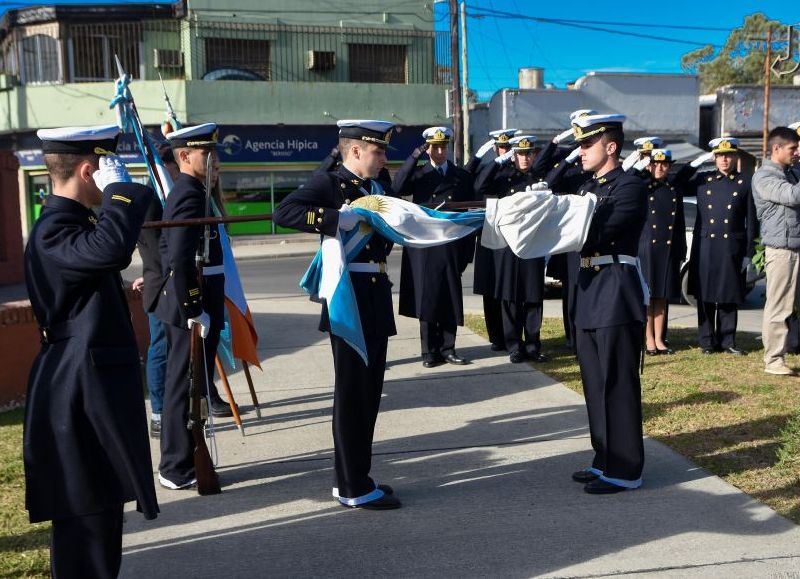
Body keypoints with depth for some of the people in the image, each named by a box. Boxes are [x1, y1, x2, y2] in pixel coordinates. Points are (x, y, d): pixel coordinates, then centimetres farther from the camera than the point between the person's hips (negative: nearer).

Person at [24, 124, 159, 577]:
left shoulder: (76, 221, 13)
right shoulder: (54, 230, -20)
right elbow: (111, 248, -41)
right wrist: (120, 188, -29)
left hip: (98, 383, 10)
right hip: (81, 392, -10)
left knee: (105, 502, 20)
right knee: (84, 512, -1)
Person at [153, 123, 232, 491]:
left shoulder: (181, 192, 15)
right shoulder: (191, 196, -17)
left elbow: (168, 250, 22)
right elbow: (181, 260, -26)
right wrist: (194, 311, -23)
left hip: (181, 302, 11)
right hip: (191, 306, -11)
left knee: (181, 383, 16)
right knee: (184, 386, -2)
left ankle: (177, 462, 28)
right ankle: (178, 470, 8)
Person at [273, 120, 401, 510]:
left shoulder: (376, 188, 16)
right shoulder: (328, 183, -9)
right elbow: (284, 212, -25)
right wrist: (339, 218, -30)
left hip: (376, 301, 9)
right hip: (349, 301, -9)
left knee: (369, 393, 15)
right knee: (351, 394, 0)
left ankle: (353, 477, 27)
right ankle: (354, 489, 10)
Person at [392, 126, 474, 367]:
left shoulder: (462, 176, 9)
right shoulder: (417, 174, 9)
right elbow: (397, 188, -12)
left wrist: (467, 252, 2)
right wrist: (414, 157, -15)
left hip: (451, 248, 1)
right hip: (423, 249, -1)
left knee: (450, 300, 4)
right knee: (425, 299, 1)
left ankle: (447, 349, 13)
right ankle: (430, 351, 9)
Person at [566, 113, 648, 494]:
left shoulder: (629, 187, -10)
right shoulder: (588, 188, 17)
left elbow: (598, 233, -21)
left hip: (617, 293, -9)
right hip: (590, 293, 9)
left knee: (617, 384, -2)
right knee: (595, 384, 14)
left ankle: (624, 470, 7)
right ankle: (605, 459, 26)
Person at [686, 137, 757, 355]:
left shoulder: (745, 184, 4)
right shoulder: (702, 180, 8)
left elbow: (751, 221, 4)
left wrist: (749, 253, 0)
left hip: (732, 248, -1)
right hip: (704, 247, 1)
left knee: (730, 296, 5)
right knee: (705, 296, 4)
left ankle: (727, 340, 14)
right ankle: (707, 341, 13)